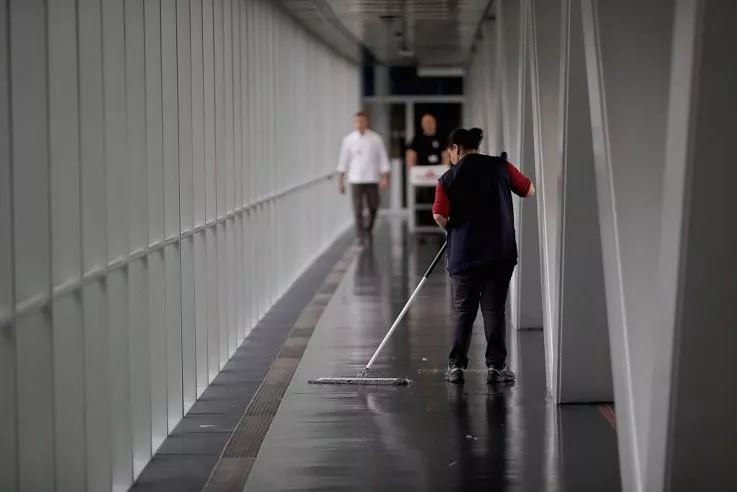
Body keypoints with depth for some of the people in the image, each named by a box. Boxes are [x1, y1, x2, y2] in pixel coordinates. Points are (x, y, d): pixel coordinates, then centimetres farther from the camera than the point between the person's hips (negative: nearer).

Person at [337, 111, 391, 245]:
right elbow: (343, 160, 5)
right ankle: (361, 236, -1)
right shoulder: (348, 139, 1)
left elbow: (383, 159, 2)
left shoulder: (376, 139, -1)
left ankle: (368, 230, 30)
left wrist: (385, 178, -3)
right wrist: (340, 180, 4)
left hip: (372, 179, 0)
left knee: (373, 207, 6)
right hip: (355, 179, 0)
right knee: (358, 209, -6)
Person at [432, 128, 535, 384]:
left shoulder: (448, 178, -3)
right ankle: (496, 366, 5)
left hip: (463, 255, 0)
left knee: (463, 310, 11)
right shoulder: (500, 167, 0)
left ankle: (456, 365, 9)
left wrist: (452, 228, 9)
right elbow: (530, 190, 9)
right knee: (494, 309, 6)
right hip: (501, 253, 1)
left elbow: (439, 215, -12)